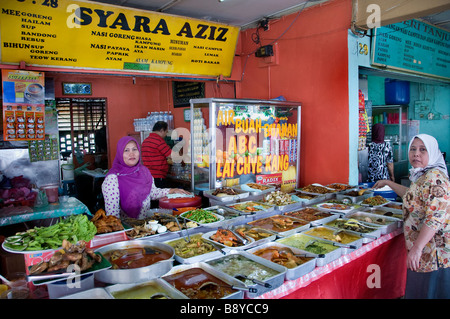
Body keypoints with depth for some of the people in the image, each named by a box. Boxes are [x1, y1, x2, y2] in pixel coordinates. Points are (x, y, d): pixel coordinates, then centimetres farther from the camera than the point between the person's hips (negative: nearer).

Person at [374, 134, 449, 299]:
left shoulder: (434, 177, -19)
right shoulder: (422, 176, 12)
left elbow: (435, 218, -26)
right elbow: (412, 195, 33)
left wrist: (416, 248, -27)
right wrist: (388, 183, 34)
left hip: (433, 250, -10)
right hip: (423, 249, 10)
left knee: (427, 292, 2)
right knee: (417, 291, 19)